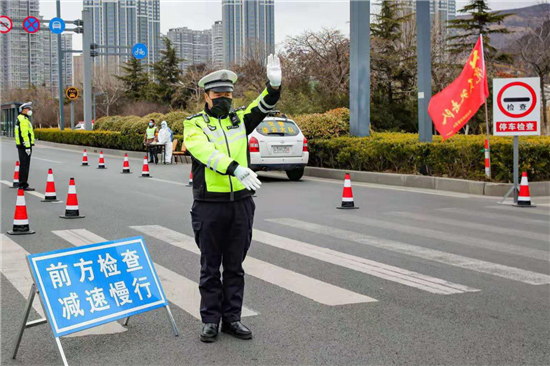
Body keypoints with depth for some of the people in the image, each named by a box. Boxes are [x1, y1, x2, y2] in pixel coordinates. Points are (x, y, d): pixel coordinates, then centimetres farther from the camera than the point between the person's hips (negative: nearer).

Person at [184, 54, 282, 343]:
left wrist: (274, 84, -25)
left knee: (235, 266, 11)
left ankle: (232, 318, 20)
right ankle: (210, 320, 16)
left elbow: (264, 106, -4)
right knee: (210, 267, 6)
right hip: (209, 204, -3)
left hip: (241, 203, 3)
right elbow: (207, 152, -18)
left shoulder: (240, 119, 11)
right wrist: (236, 169, -33)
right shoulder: (194, 124, -1)